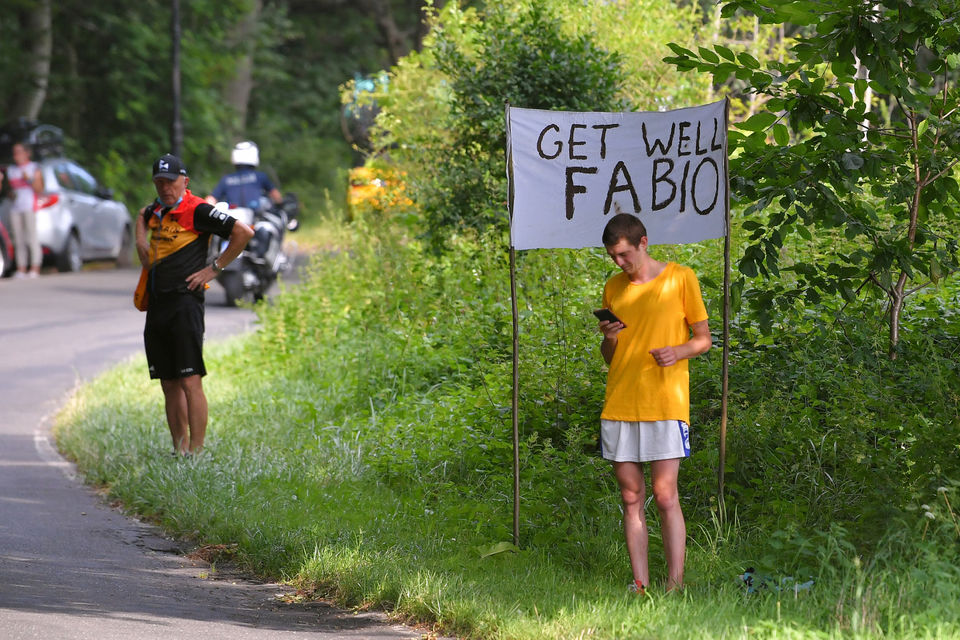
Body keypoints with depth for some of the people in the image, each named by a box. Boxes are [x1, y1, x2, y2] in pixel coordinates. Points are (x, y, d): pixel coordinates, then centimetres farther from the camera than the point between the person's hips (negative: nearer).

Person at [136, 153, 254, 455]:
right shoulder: (157, 210, 15)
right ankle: (180, 451, 13)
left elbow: (243, 232, -12)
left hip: (184, 303, -8)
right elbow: (142, 216, 41)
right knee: (170, 385, 9)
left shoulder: (197, 210, -9)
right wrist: (141, 240, 20)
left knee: (190, 382, -11)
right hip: (156, 305, 8)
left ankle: (196, 452, -12)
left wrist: (215, 267, -9)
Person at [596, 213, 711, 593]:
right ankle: (640, 585, 4)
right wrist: (609, 338, -2)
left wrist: (678, 352, -15)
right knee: (631, 498, 2)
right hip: (618, 404, 5)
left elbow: (703, 339, 5)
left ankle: (675, 585, -8)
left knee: (665, 496, -9)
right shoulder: (614, 288, 15)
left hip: (665, 402, -5)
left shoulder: (680, 278, 1)